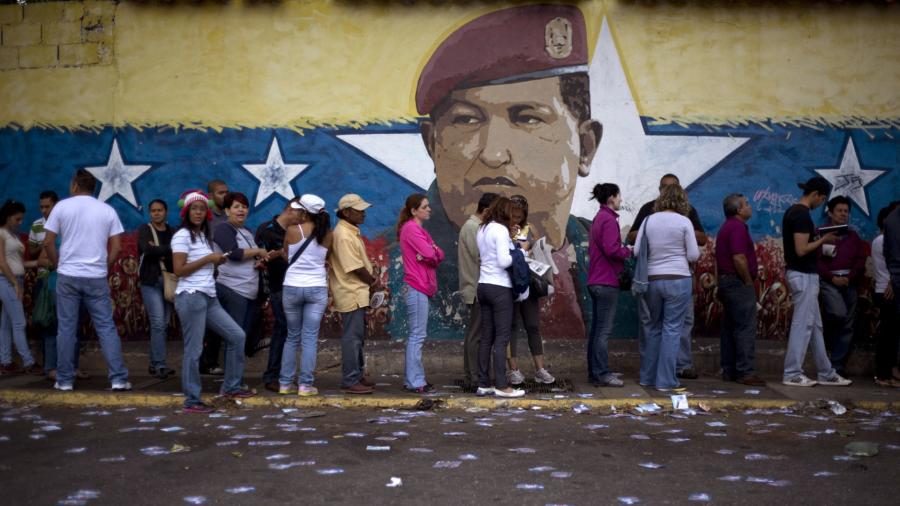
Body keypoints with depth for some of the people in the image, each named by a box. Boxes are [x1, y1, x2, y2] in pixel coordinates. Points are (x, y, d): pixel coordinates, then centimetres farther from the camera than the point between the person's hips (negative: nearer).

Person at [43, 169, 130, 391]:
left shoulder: (62, 206, 1)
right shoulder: (107, 210, 5)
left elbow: (48, 242, 0)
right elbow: (116, 247, 2)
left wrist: (58, 264, 14)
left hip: (67, 276, -1)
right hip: (97, 278, 1)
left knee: (66, 328, 6)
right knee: (106, 328, 2)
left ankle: (64, 380, 11)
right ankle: (119, 378, -2)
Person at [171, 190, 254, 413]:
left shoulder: (205, 235, 17)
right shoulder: (182, 236, -8)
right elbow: (179, 270, -15)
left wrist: (217, 262, 3)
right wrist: (208, 259, -13)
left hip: (210, 297, 9)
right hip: (191, 297, -8)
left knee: (237, 336, 9)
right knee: (194, 350, -5)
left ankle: (231, 386, 20)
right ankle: (192, 401, 4)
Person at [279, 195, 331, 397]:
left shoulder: (292, 230, -6)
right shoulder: (327, 235, -1)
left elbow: (286, 257, 6)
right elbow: (325, 259, 8)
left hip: (292, 287, 0)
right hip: (317, 289, 0)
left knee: (292, 337, 13)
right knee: (310, 338, 3)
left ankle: (285, 383, 14)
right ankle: (305, 385, 2)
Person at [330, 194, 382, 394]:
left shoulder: (351, 231, 13)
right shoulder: (343, 235, -19)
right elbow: (355, 268, -20)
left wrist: (372, 277, 4)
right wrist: (373, 282, -7)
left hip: (357, 293, 10)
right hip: (351, 294, -10)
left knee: (357, 336, 16)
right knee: (352, 337, -6)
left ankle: (357, 376, 25)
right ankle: (350, 381, -1)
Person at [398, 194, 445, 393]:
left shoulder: (418, 229, 20)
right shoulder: (411, 228, -10)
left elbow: (439, 255, 9)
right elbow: (430, 253, -20)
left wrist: (430, 253, -11)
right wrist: (433, 252, 2)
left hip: (421, 286, 10)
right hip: (417, 287, -10)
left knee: (416, 334, 12)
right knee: (418, 334, -9)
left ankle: (413, 378, 18)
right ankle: (415, 382, -6)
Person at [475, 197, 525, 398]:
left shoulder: (482, 230, 13)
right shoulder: (501, 230, -12)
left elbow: (484, 254, 11)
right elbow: (504, 261, -19)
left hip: (483, 285, 8)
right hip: (500, 287, -8)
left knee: (486, 337, 9)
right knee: (501, 338, -4)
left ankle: (483, 384, 12)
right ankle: (501, 386, -2)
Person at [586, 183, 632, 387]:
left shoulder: (599, 218, 17)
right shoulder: (609, 219, -14)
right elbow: (612, 249, -24)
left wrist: (623, 250, 13)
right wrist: (629, 251, -6)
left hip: (596, 281, 10)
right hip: (607, 281, -10)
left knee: (597, 328, 14)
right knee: (604, 330, -6)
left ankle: (595, 371, 19)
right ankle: (601, 374, -3)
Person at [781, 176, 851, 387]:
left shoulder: (792, 211, 13)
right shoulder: (802, 215, -18)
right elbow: (801, 250, -22)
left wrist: (818, 236, 12)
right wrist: (823, 239, -10)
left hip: (799, 274, 10)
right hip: (804, 276, -10)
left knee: (815, 326, 14)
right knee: (802, 325, -4)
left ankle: (826, 373, 22)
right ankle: (792, 374, 2)